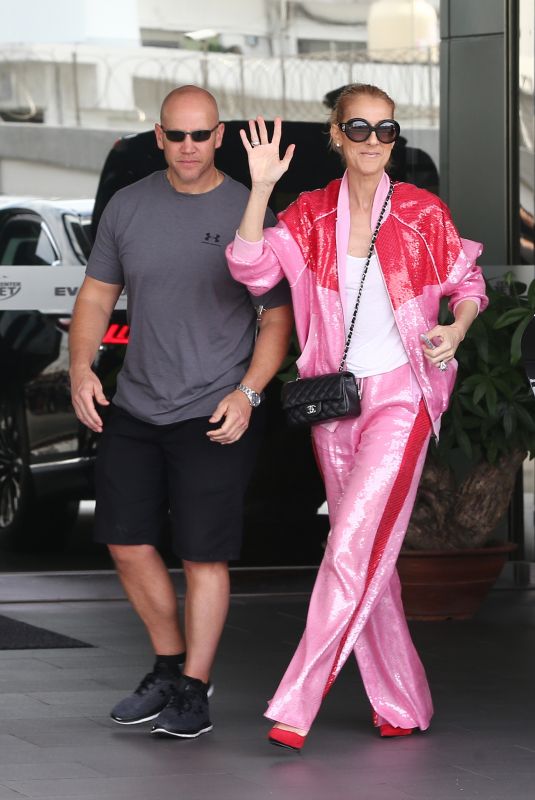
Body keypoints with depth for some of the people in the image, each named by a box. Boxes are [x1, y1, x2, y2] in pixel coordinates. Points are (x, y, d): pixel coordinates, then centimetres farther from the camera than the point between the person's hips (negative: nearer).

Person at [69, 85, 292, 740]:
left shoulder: (250, 214, -5)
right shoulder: (128, 207, 5)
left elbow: (277, 319, -2)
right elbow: (96, 295, 12)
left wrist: (247, 392, -15)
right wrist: (81, 367, -4)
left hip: (215, 416, -4)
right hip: (134, 409, 4)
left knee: (203, 556, -2)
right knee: (127, 543, 6)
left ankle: (193, 691, 12)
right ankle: (169, 667, 27)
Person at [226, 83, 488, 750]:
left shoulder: (423, 212, -2)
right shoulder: (311, 215, 3)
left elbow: (468, 282, 8)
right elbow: (253, 269, -12)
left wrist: (457, 327, -12)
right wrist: (261, 188, -19)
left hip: (400, 396, -4)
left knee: (353, 546, -15)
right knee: (369, 557, 10)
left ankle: (296, 705, -13)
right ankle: (402, 706, 21)